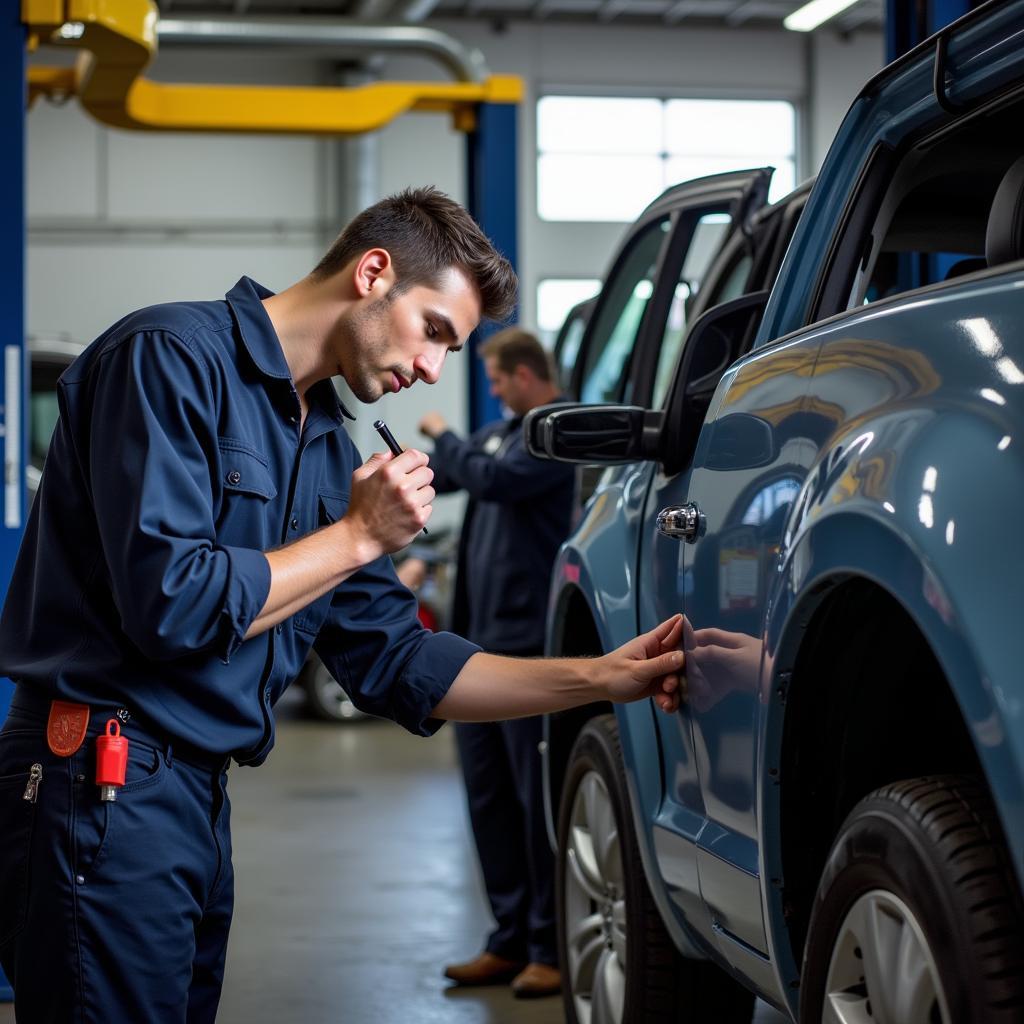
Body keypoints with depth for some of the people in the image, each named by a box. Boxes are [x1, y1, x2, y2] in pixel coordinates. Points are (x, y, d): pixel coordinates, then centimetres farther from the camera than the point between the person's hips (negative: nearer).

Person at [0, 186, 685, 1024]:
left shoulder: (327, 445, 16)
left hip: (199, 798, 9)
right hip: (102, 789, -9)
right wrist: (359, 537, -9)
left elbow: (395, 663, 17)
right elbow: (169, 602, -21)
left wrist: (606, 679, 10)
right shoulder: (174, 357, -10)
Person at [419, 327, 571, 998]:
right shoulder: (500, 432, 17)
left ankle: (551, 950, 1)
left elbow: (494, 479, -21)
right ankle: (511, 939, 19)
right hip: (481, 639, 9)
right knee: (489, 791, 11)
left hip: (529, 640, -9)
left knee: (537, 796, -5)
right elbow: (441, 476, 26)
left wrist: (444, 437, -4)